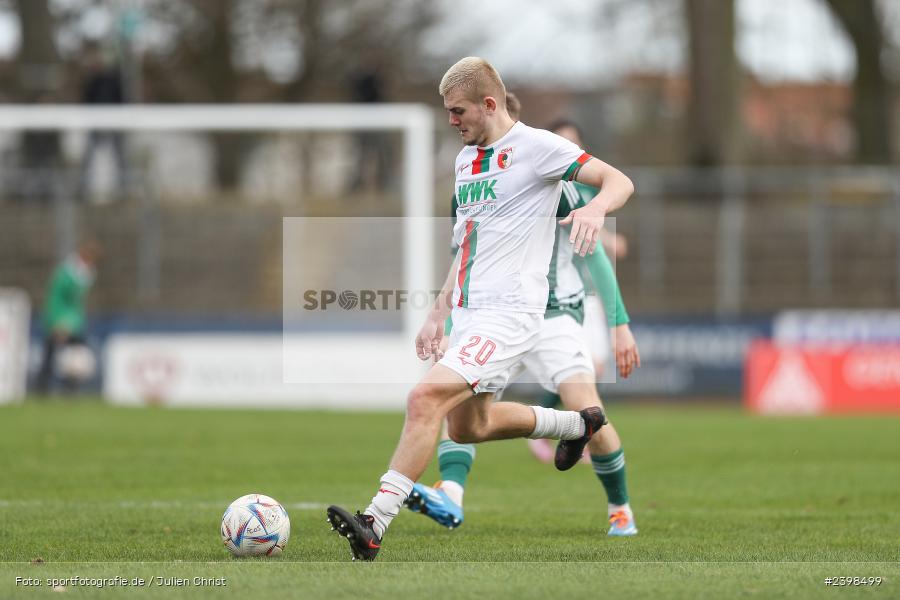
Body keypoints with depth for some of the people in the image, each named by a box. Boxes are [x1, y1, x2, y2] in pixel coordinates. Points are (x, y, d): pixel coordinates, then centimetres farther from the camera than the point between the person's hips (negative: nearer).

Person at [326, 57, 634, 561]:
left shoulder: (536, 146, -8)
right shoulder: (466, 159, 17)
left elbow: (620, 182, -12)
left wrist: (595, 207, -35)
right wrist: (439, 313, 24)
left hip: (509, 313, -10)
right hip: (469, 312, 10)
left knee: (426, 398, -24)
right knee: (468, 427, 20)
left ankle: (374, 525, -28)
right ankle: (580, 424, 40)